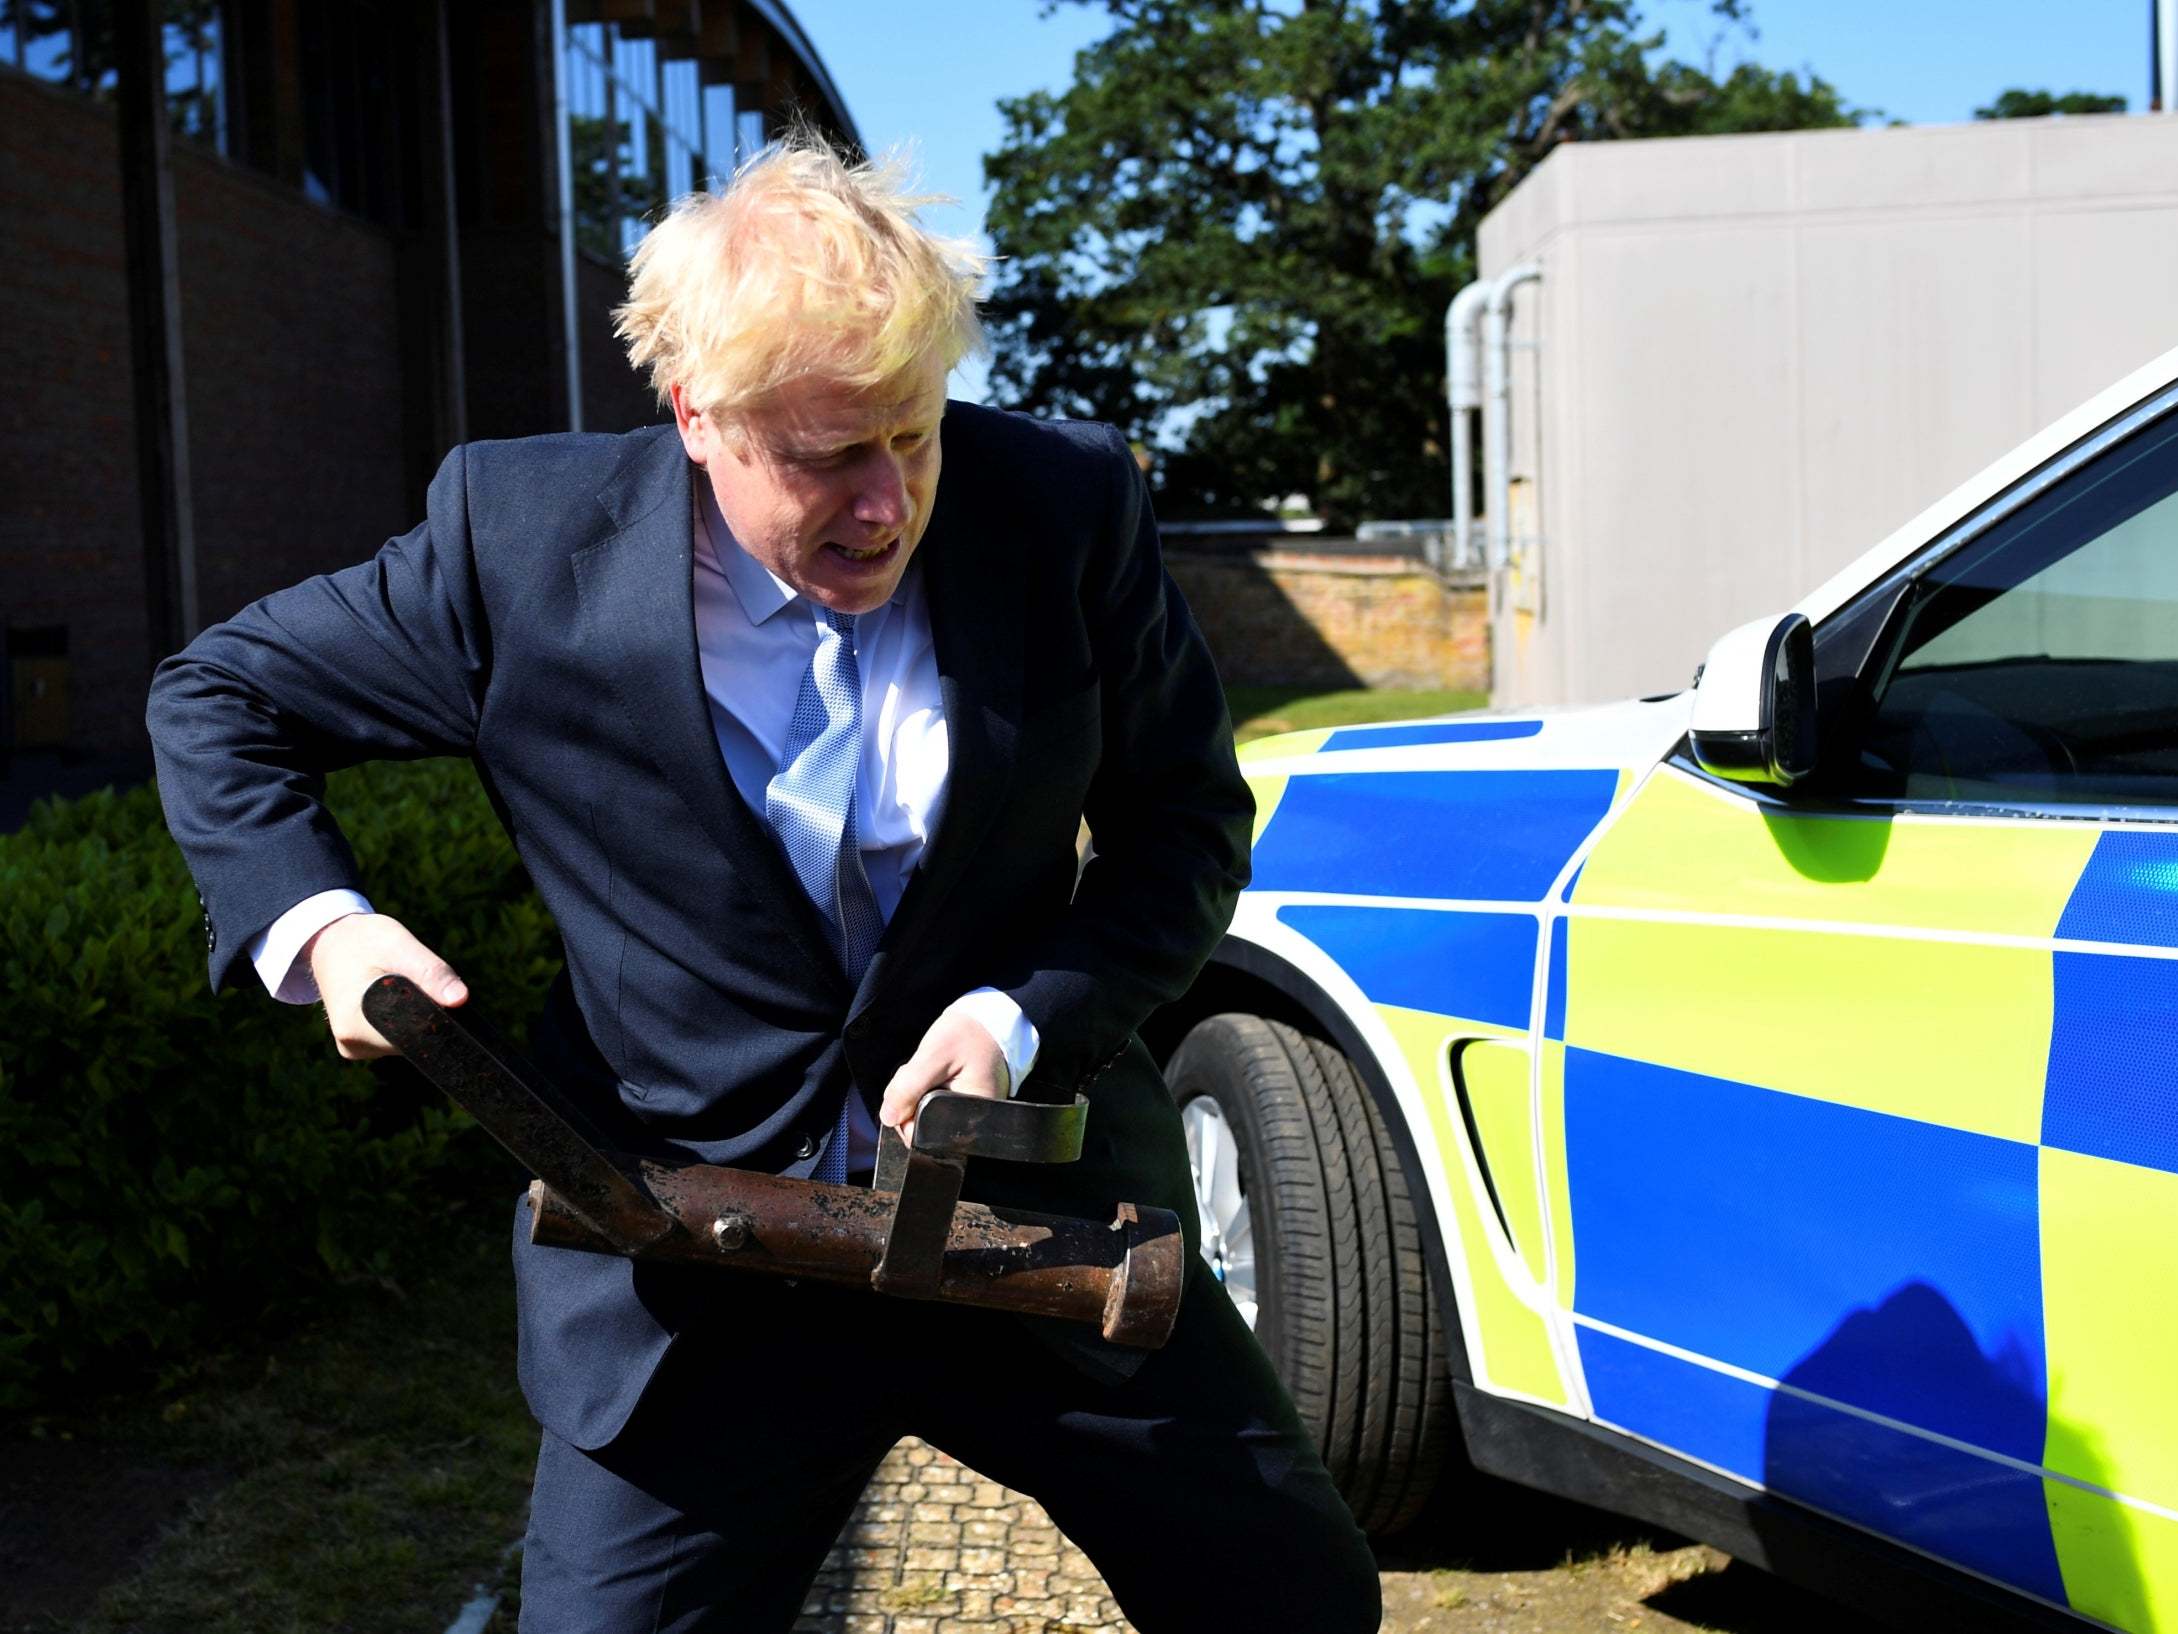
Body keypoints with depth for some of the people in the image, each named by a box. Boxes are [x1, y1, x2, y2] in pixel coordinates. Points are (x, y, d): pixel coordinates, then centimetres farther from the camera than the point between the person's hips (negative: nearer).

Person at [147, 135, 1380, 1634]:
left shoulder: (1071, 509, -9)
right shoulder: (520, 544, -11)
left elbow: (1190, 824, 1)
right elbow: (215, 698, 3)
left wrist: (1031, 1021, -15)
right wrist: (315, 922, -14)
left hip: (1037, 1210, 2)